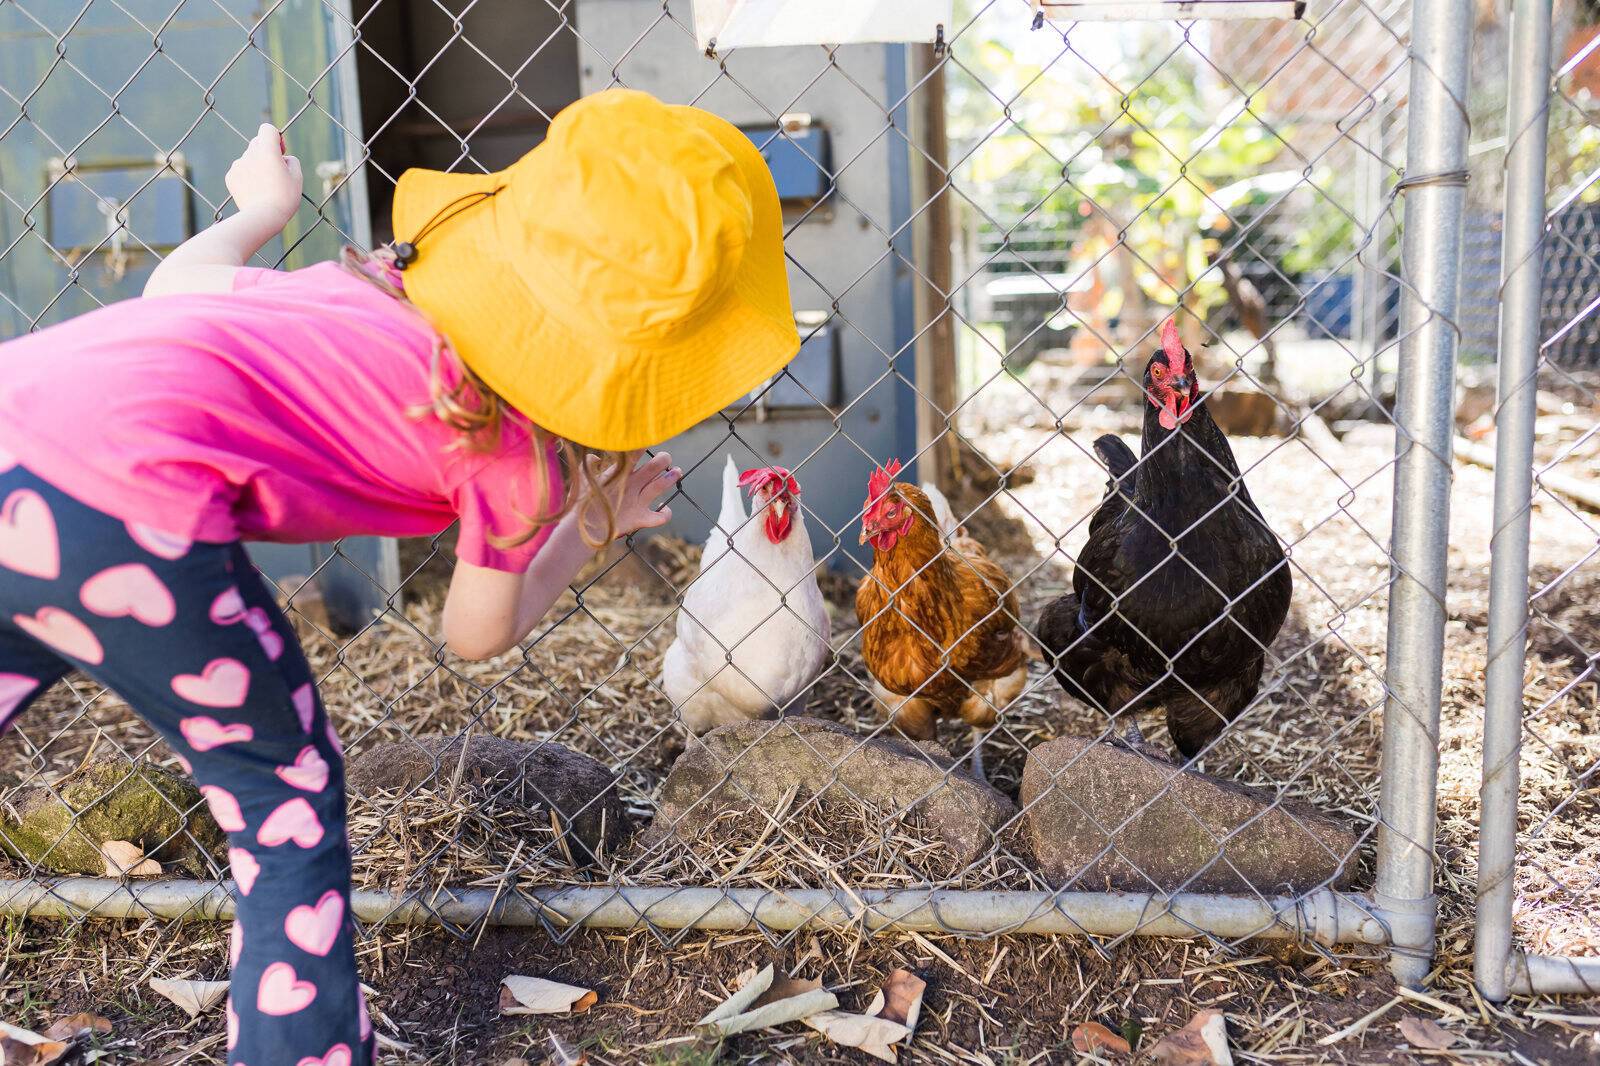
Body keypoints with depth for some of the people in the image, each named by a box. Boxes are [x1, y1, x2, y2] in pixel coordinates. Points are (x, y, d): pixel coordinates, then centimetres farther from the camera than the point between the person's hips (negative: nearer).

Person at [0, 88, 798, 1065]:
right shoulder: (523, 453, 3)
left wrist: (265, 206, 49)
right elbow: (481, 634, 19)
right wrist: (594, 526, 32)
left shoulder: (390, 283, 19)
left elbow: (182, 279, 29)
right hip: (114, 497, -8)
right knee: (288, 799, 14)